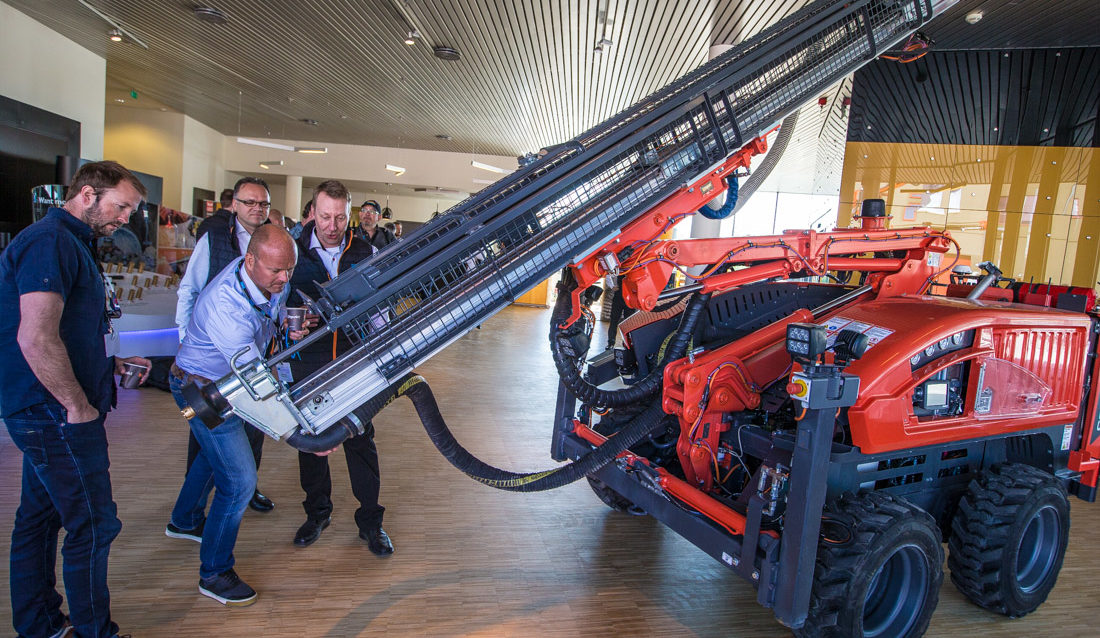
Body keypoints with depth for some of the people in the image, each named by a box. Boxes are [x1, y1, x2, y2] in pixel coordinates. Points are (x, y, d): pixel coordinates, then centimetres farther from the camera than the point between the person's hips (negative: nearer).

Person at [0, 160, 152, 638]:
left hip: (48, 414, 10)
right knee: (93, 526, -2)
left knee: (39, 518, 18)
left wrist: (112, 361, 15)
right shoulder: (50, 241, -17)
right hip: (58, 416, -10)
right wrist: (79, 407, -18)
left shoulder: (68, 242, 17)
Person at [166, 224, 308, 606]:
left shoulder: (272, 278, -16)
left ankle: (185, 521, 55)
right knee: (239, 479, -9)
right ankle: (214, 574, 11)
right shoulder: (225, 307, -38)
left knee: (217, 452, 28)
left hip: (224, 384, 9)